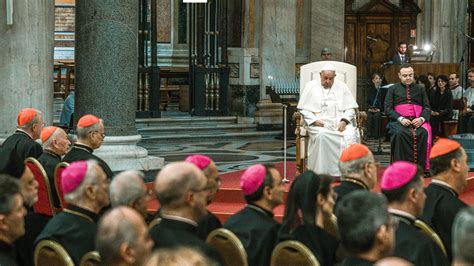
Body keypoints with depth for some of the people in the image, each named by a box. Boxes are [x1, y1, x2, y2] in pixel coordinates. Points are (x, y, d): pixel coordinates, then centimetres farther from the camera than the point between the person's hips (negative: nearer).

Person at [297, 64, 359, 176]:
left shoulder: (341, 87, 15)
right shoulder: (311, 86, 10)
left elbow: (351, 108, 13)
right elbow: (303, 108, 6)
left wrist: (344, 121, -7)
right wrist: (314, 120, -11)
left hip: (340, 123, 2)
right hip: (320, 123, -2)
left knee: (351, 135, -30)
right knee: (321, 135, -36)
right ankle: (321, 172, -32)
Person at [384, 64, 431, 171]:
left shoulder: (420, 89, 21)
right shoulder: (393, 89, 15)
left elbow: (427, 107, 14)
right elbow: (388, 108, 5)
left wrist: (421, 119, -8)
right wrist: (400, 119, -11)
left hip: (418, 121, 1)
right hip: (399, 121, -1)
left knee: (424, 133, -33)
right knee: (399, 133, -36)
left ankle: (421, 167, -32)